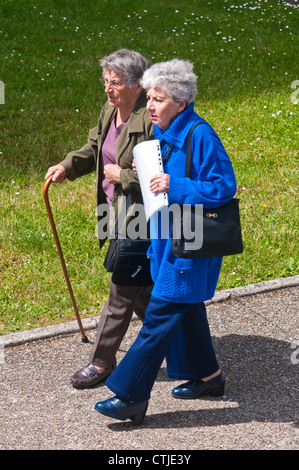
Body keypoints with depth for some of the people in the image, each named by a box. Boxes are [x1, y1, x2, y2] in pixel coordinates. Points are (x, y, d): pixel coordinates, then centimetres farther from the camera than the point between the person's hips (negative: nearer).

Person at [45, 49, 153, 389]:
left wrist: (123, 176, -21)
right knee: (139, 288, 19)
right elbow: (93, 148, 19)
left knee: (122, 293, 2)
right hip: (120, 213, 9)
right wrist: (67, 166, 2)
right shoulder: (109, 112, 4)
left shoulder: (151, 120, -24)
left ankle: (101, 363, 17)